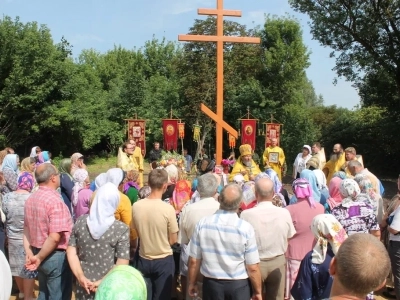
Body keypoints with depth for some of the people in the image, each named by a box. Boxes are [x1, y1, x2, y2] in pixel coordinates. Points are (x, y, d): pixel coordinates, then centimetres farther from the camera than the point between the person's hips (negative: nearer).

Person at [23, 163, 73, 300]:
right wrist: (39, 258, -16)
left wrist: (29, 253, 6)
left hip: (39, 253, 8)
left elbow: (26, 229, 10)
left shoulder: (30, 199, 5)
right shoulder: (55, 201, -22)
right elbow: (55, 237, -27)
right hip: (56, 257, -8)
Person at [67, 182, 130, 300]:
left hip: (84, 286, 3)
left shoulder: (80, 221, -4)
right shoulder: (121, 229, -15)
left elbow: (71, 251, -3)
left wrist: (81, 277, -7)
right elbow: (122, 265, -18)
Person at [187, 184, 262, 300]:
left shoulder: (202, 224, -12)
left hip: (212, 283, 1)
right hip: (239, 285, -1)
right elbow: (252, 268, -13)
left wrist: (192, 283, 12)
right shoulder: (245, 228, -17)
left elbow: (194, 260, -4)